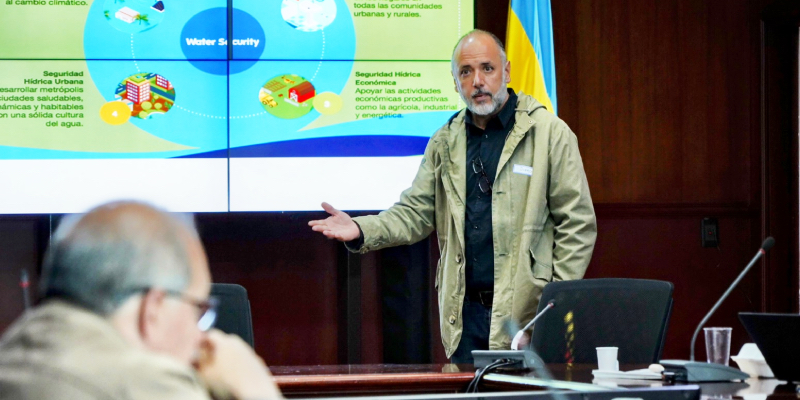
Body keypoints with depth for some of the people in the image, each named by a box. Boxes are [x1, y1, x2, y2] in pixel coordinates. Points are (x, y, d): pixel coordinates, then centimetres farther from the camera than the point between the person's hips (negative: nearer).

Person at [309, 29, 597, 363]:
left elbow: (577, 225, -2)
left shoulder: (549, 133, -2)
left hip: (528, 311, -4)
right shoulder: (445, 142, 13)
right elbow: (416, 213, 12)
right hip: (465, 314, 5)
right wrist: (361, 231, -7)